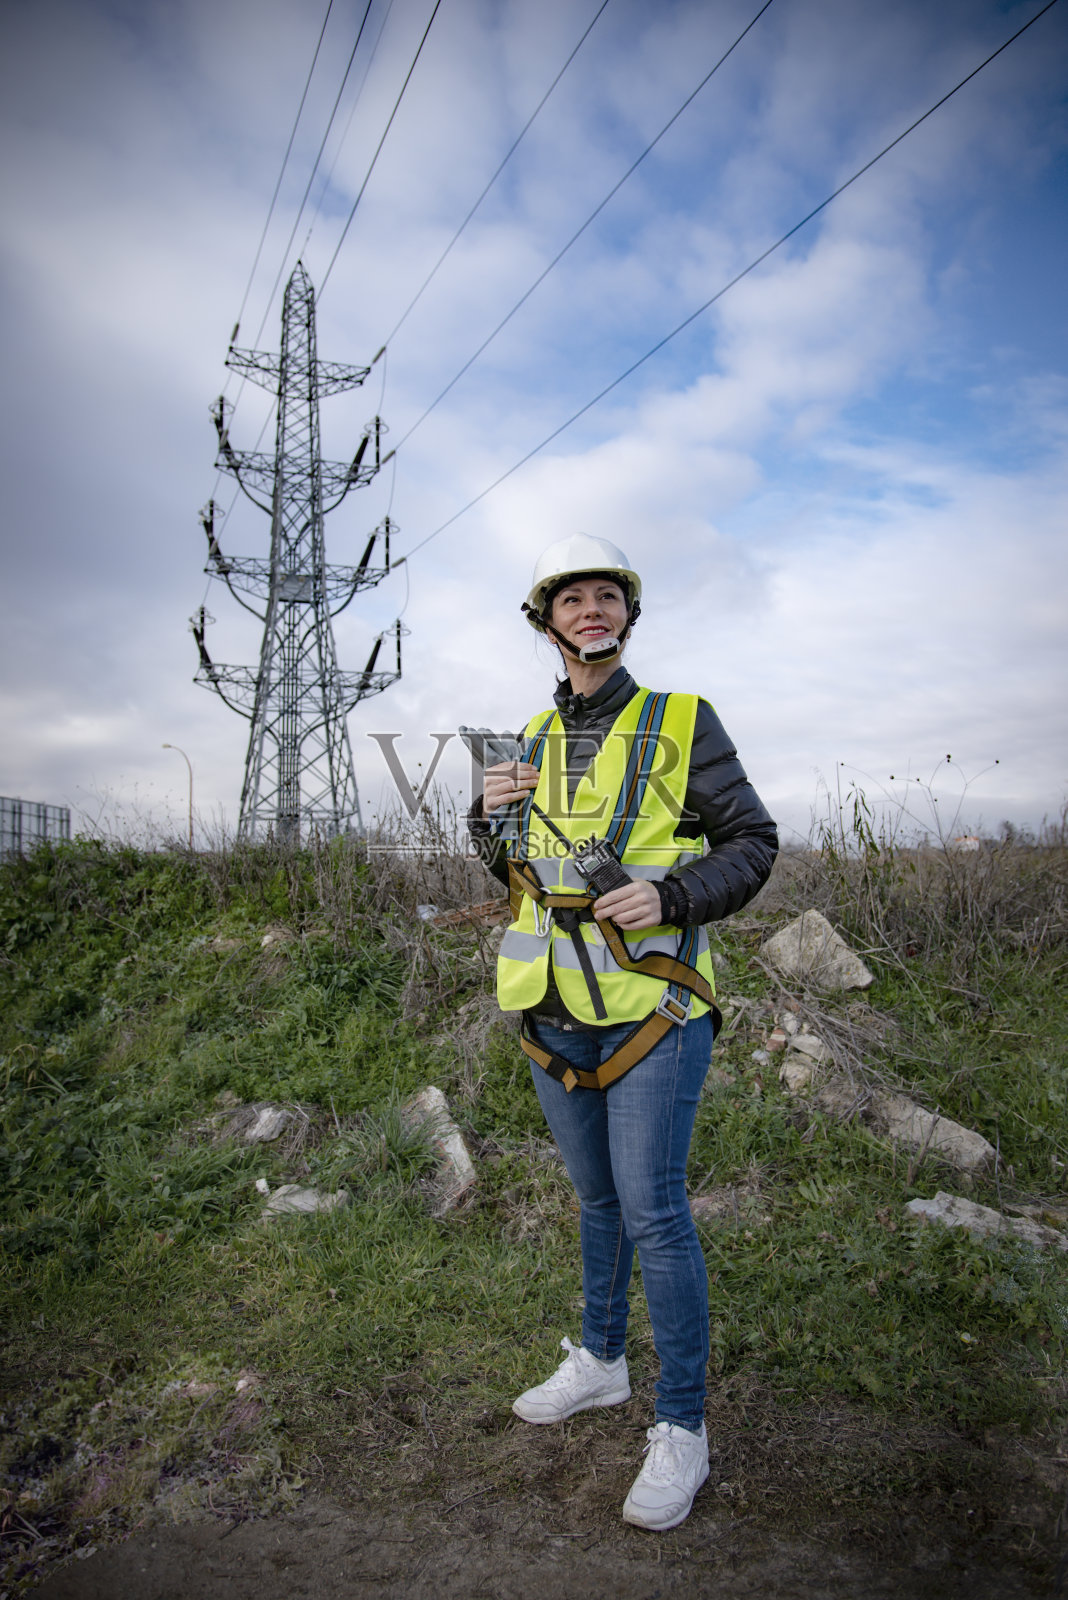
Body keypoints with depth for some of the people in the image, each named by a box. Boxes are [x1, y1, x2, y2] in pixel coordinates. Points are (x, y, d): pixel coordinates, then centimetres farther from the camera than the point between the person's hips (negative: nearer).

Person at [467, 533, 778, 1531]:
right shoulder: (533, 740, 10)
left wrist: (671, 898, -19)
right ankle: (600, 1361, 38)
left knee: (652, 1209, -2)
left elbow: (752, 841, -3)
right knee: (597, 1197, 19)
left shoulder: (681, 722, -4)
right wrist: (491, 819, -3)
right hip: (555, 1009, 5)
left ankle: (681, 1427, 15)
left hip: (650, 1003, -5)